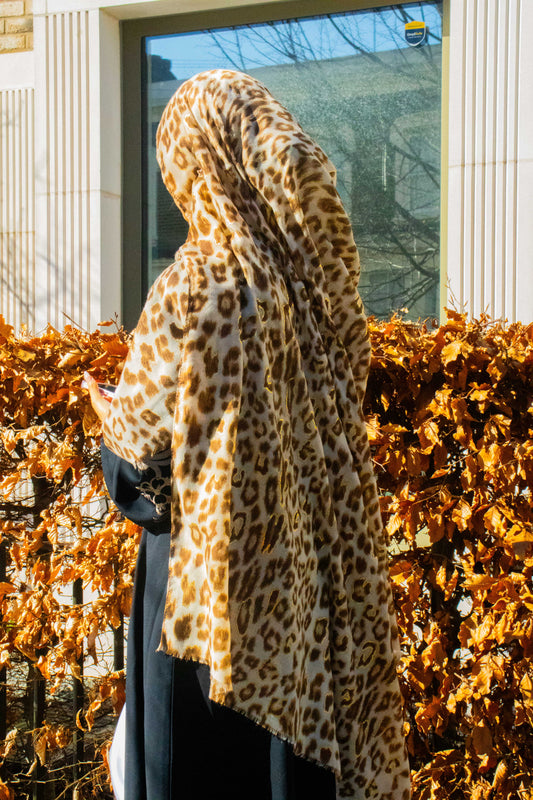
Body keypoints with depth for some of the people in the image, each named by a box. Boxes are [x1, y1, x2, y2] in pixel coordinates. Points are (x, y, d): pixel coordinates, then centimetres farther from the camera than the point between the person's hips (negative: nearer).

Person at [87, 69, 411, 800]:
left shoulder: (200, 281, -17)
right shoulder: (318, 271, 1)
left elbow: (137, 441, -12)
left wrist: (108, 422, 11)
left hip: (212, 571, -6)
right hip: (308, 571, 6)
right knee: (298, 738, 16)